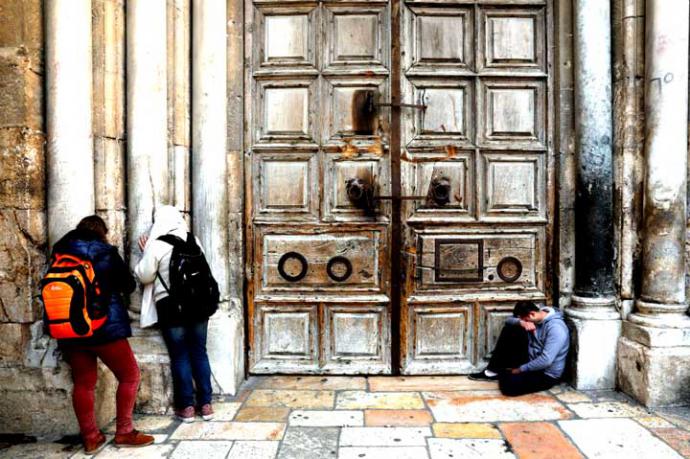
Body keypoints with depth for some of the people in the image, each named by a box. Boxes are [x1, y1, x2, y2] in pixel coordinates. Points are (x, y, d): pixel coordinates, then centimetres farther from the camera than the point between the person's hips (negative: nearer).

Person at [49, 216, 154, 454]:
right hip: (105, 327, -5)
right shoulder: (106, 253, -4)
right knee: (129, 375, 7)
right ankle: (124, 432, 10)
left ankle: (90, 437, 19)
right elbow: (129, 285, 1)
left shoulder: (60, 254, 6)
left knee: (83, 383, 14)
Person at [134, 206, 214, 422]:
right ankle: (205, 404, 15)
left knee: (180, 356, 7)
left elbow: (145, 276, -4)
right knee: (199, 352, 10)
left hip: (171, 305, -3)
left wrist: (146, 254, 12)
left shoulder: (156, 245, -8)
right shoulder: (193, 240, 2)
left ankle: (186, 407, 13)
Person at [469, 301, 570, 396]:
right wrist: (520, 323, -20)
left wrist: (520, 369, -20)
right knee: (509, 330, -3)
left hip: (546, 375, -8)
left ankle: (503, 374, 7)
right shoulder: (534, 318, -1)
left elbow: (546, 360, -31)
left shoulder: (555, 328, -27)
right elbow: (508, 320, 3)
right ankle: (492, 371, 3)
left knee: (508, 385, -31)